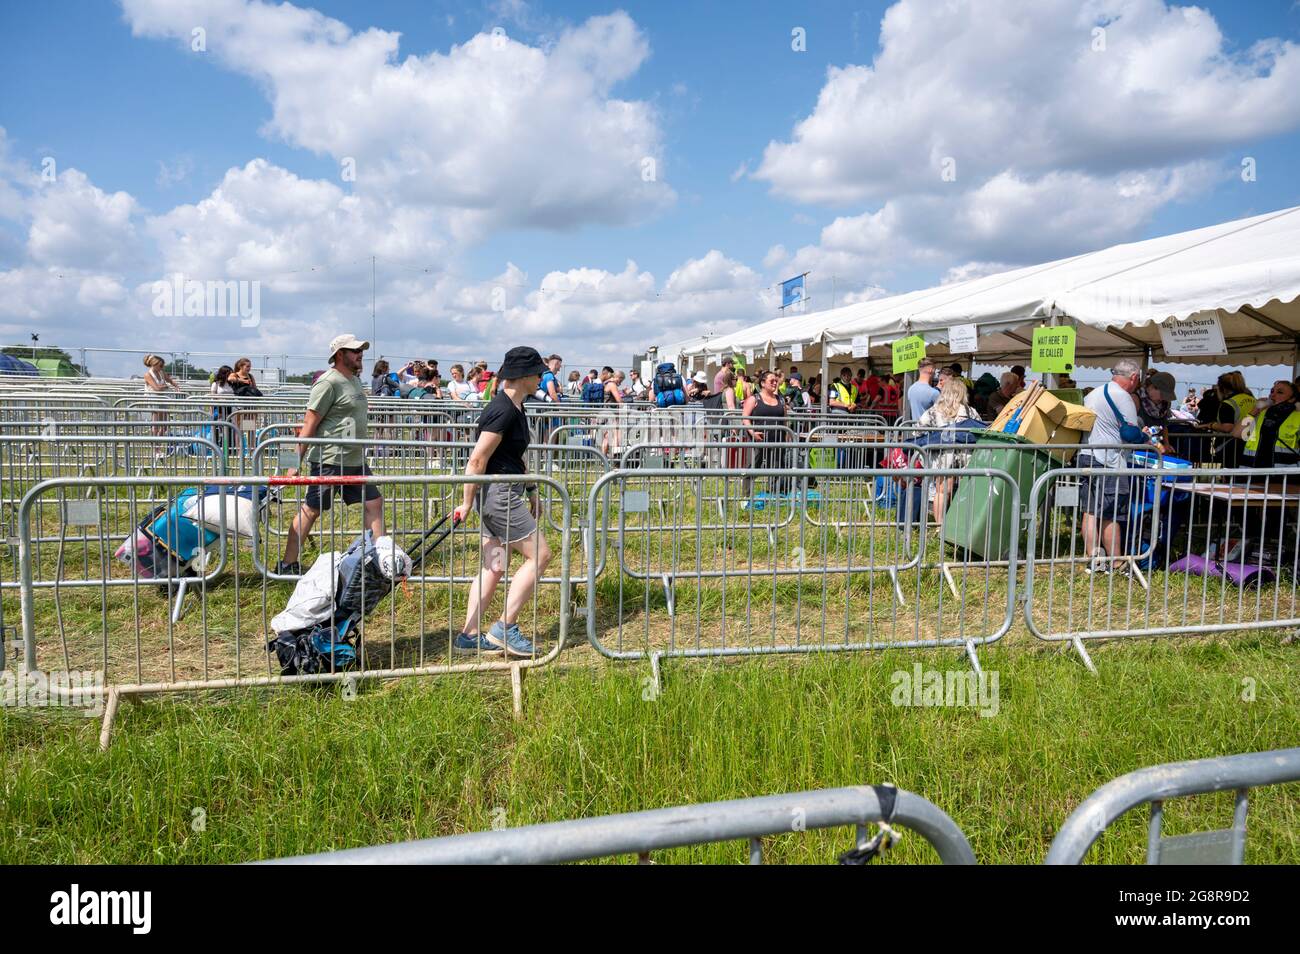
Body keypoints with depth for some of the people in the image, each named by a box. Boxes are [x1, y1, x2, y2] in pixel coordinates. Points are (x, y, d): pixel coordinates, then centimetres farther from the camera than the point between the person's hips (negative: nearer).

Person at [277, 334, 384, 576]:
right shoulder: (329, 382, -13)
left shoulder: (354, 380, 15)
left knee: (374, 503, 8)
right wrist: (296, 462, -18)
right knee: (311, 510, -1)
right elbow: (309, 424, -16)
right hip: (330, 460, -9)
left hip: (355, 460, 9)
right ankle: (287, 564, 8)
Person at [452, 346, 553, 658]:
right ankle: (504, 629, -1)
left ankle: (469, 636, 15)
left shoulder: (515, 408, 15)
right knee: (539, 555, -4)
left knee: (494, 567, 11)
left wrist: (531, 491, 25)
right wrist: (467, 504, -15)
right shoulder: (503, 411, -18)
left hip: (505, 493, 10)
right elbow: (477, 460, -19)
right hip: (498, 493, -10)